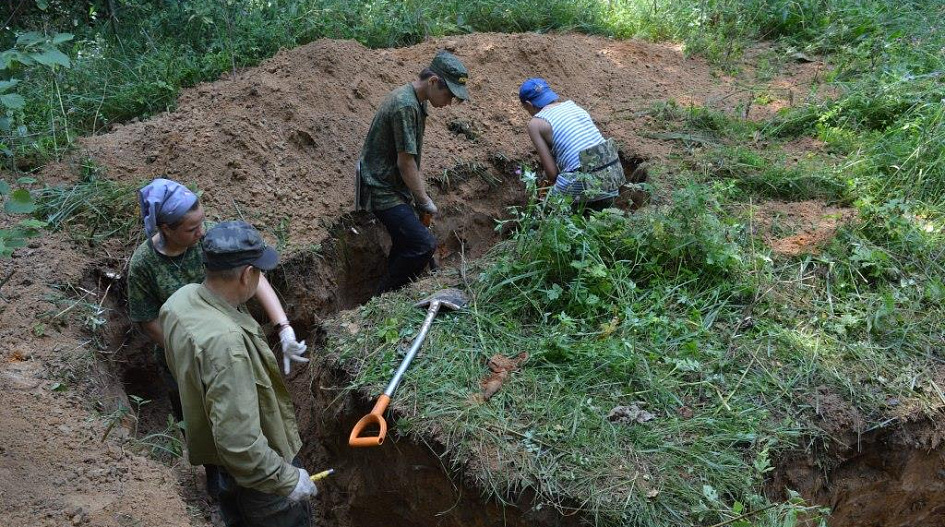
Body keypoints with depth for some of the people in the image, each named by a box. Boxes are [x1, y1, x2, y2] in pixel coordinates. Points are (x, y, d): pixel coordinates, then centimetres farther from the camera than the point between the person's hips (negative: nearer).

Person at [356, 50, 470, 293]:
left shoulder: (416, 101, 9)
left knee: (405, 245, 17)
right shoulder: (405, 105, -23)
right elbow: (405, 163, -21)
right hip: (383, 190, -11)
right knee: (424, 245, -17)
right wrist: (424, 201, -11)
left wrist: (421, 190, 14)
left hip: (394, 187, 11)